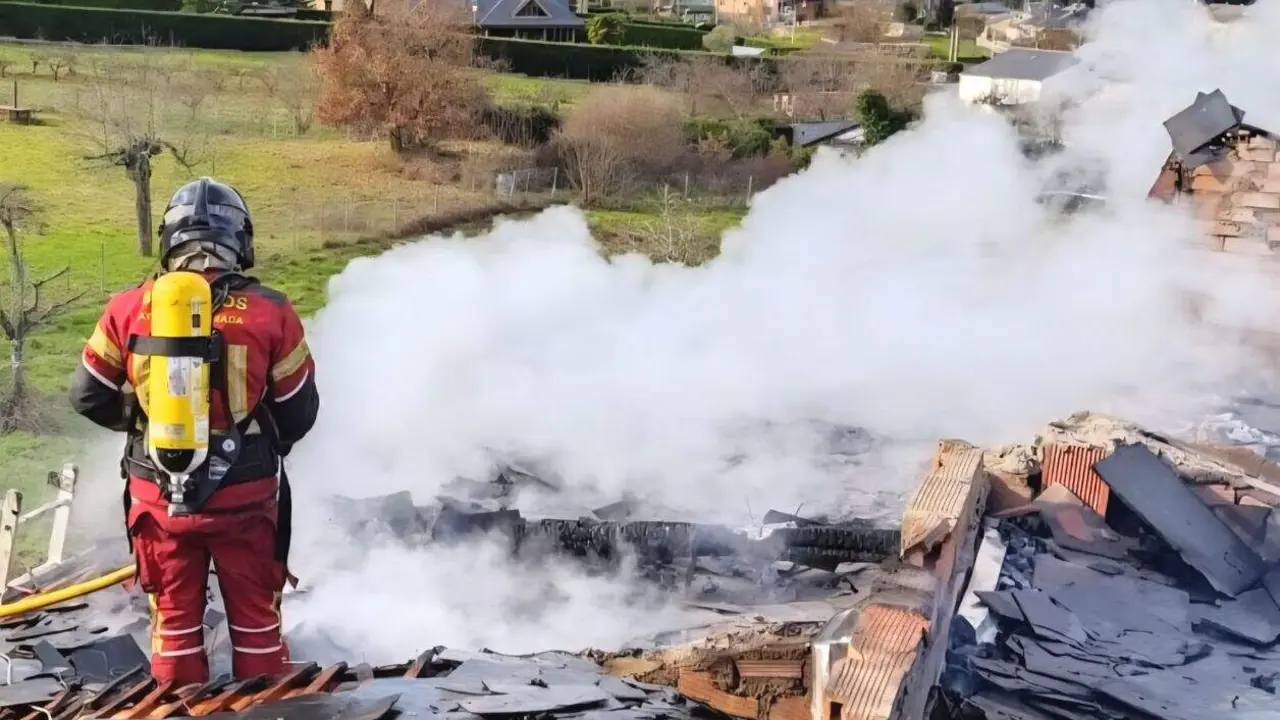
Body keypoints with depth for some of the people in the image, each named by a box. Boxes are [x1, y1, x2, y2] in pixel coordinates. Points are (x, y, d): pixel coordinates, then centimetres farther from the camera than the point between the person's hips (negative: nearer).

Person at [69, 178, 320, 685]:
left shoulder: (129, 310, -8)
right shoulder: (271, 312, -12)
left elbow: (88, 397, 2)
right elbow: (298, 413, -4)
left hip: (159, 493, 1)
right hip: (245, 493, -1)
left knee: (174, 615, 17)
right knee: (255, 615, 15)